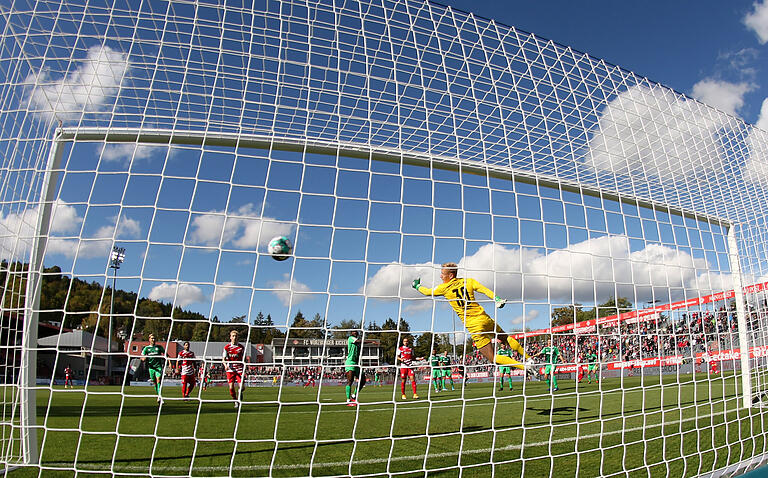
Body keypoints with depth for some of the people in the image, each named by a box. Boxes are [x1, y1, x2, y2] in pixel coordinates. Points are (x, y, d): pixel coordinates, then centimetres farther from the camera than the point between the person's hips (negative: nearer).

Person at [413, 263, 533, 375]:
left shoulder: (444, 288, -3)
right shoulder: (468, 281, 6)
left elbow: (427, 292, 13)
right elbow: (486, 290, -6)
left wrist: (417, 285, 30)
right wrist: (497, 299, -11)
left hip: (474, 327, -5)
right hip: (485, 319, 5)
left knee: (493, 358, -1)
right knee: (506, 338, 29)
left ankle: (524, 366, -13)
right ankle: (528, 358, 35)